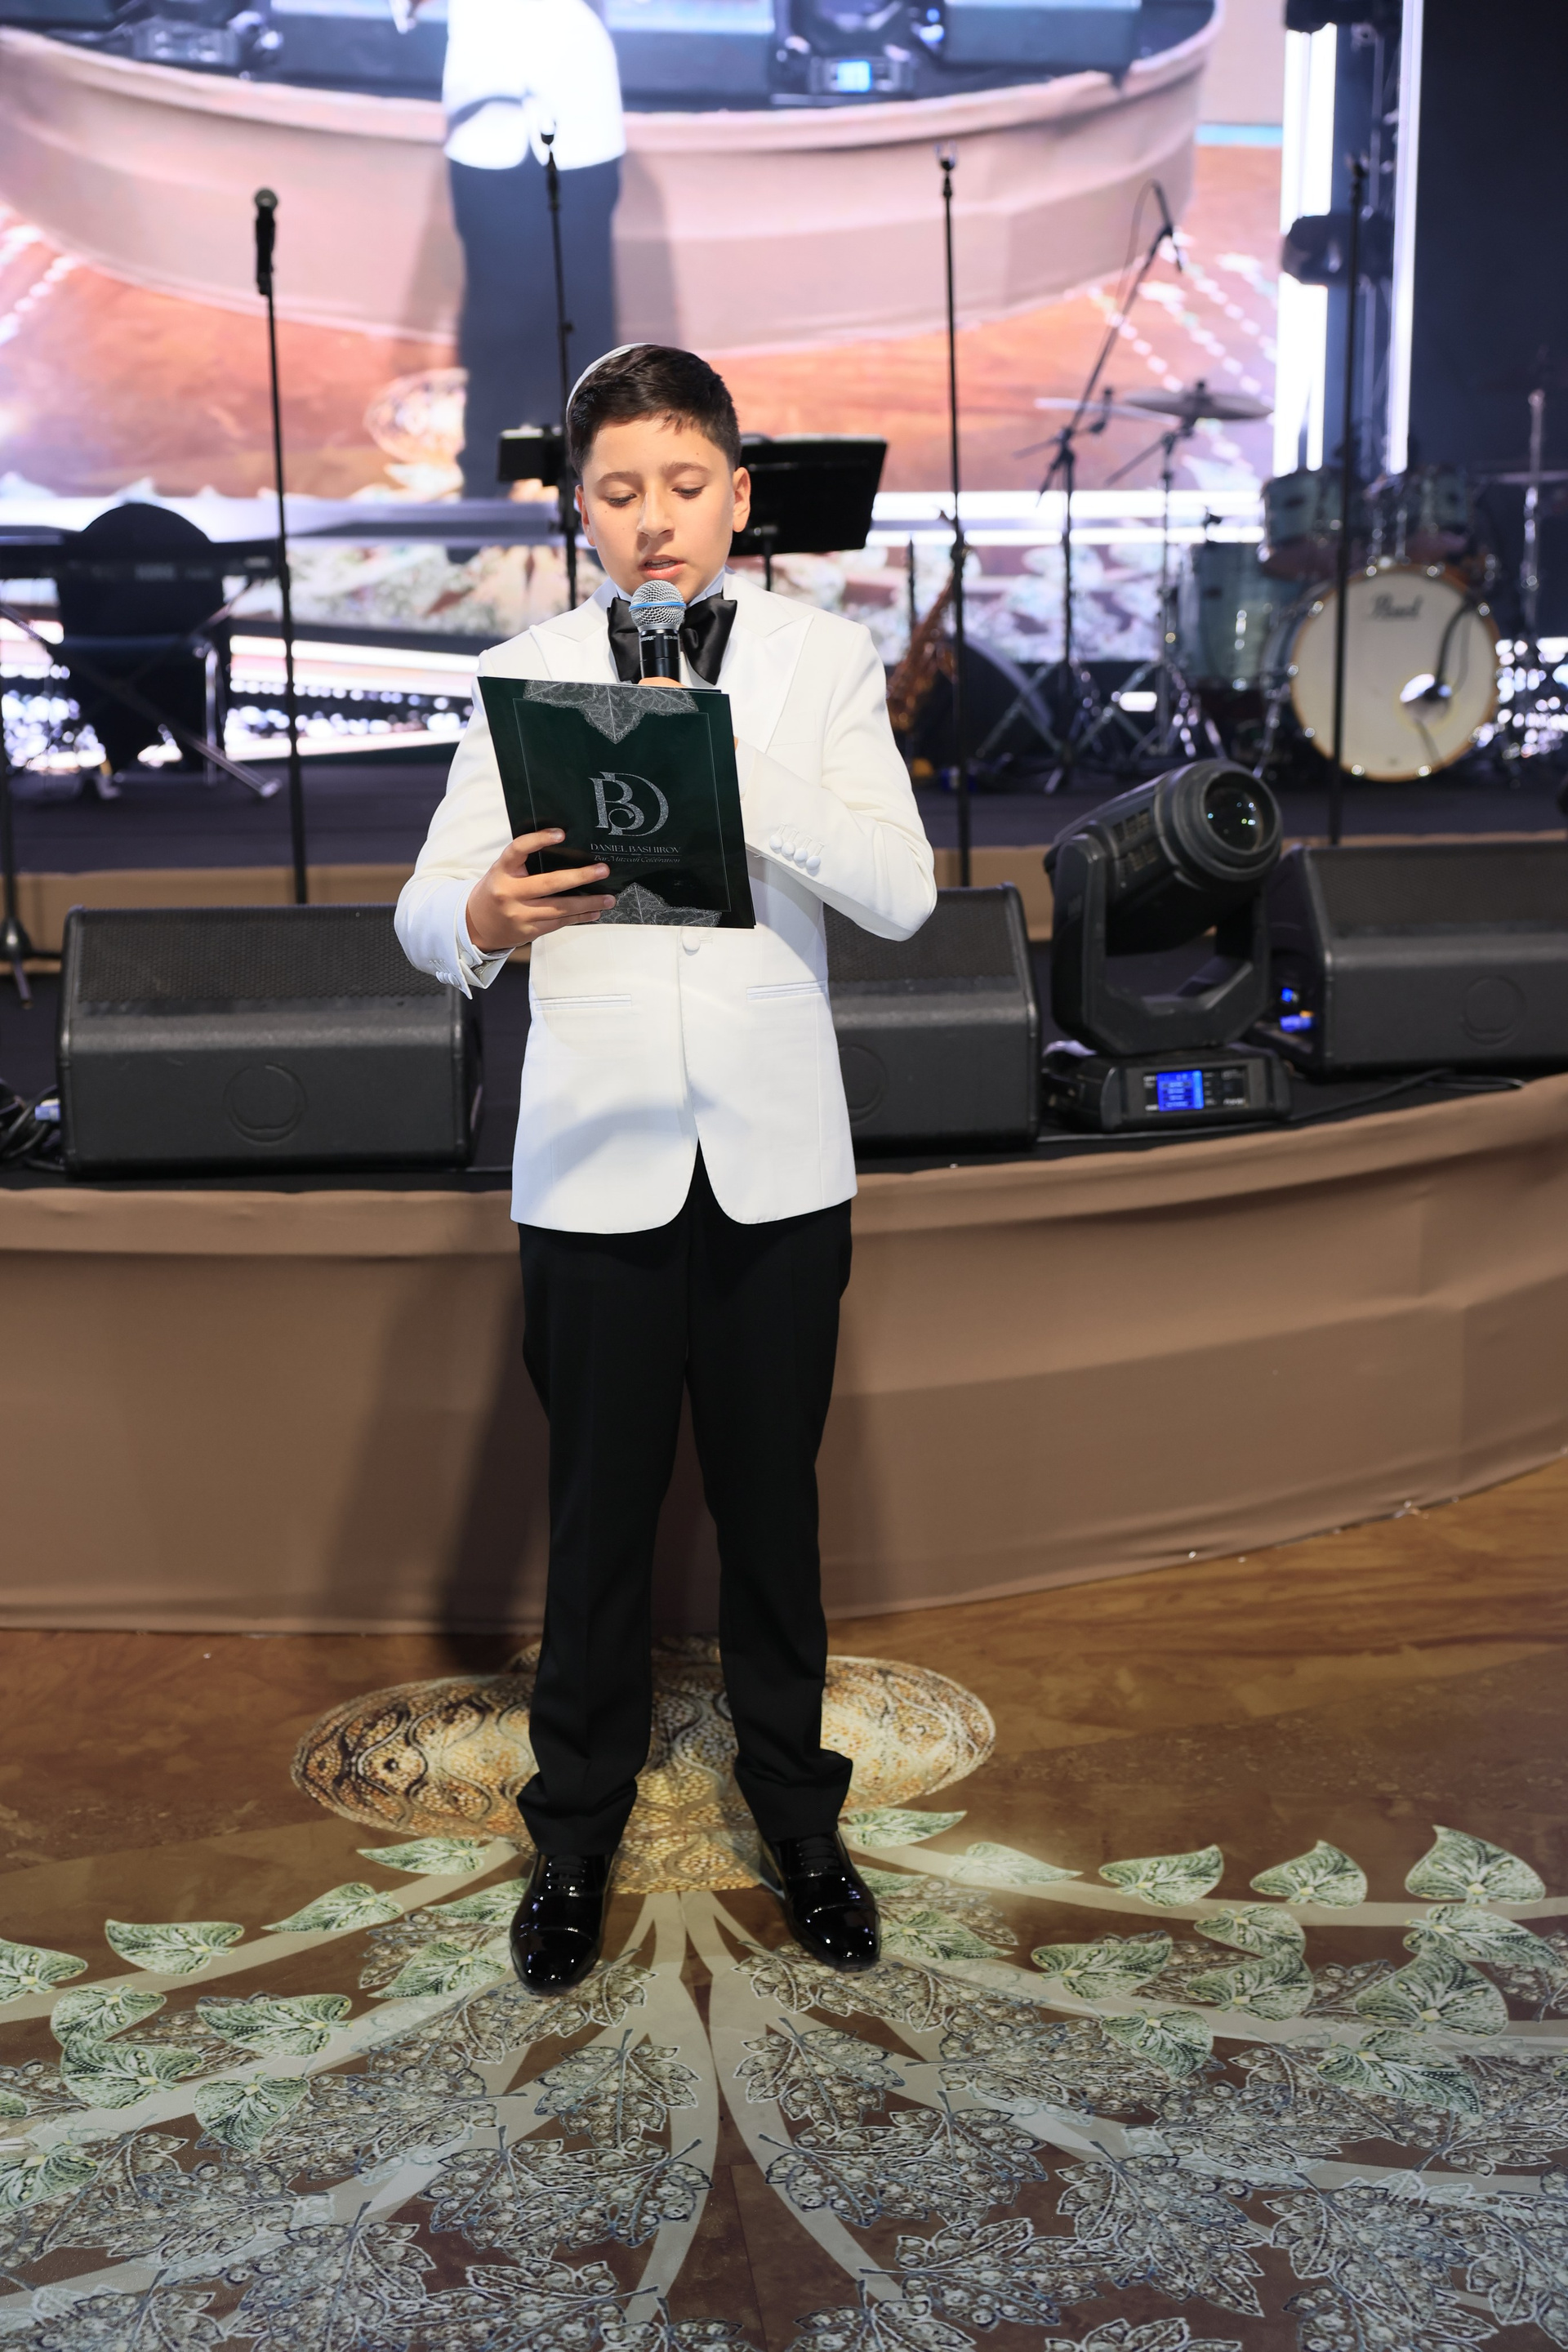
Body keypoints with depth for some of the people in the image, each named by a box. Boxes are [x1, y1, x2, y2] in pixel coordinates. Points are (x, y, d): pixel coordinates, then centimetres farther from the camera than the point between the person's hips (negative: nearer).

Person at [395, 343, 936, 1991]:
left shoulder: (824, 657, 2)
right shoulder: (523, 678, 3)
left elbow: (901, 893, -10)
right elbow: (425, 912, -3)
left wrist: (729, 772, -24)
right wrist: (482, 919, -28)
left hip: (777, 1163, 0)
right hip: (595, 1162, 0)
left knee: (771, 1501, 13)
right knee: (598, 1511, 10)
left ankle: (795, 1815, 34)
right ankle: (576, 1836, 30)